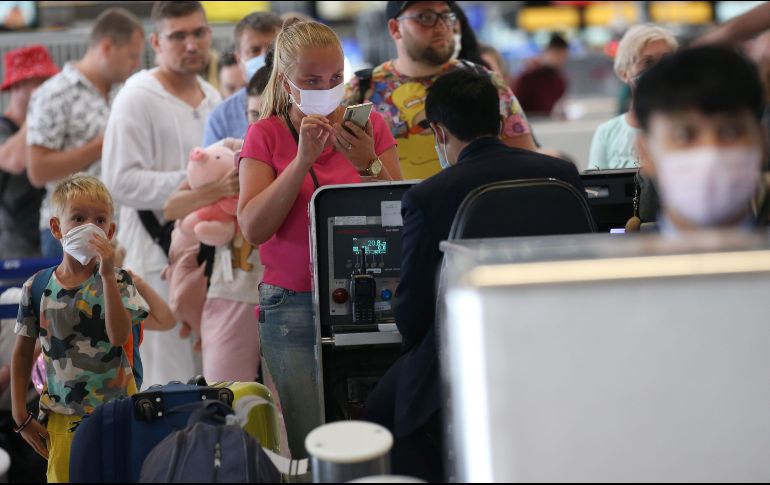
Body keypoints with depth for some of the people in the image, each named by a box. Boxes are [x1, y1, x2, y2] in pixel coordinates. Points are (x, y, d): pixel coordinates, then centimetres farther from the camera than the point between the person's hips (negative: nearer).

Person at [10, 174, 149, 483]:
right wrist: (21, 416, 5)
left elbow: (119, 336, -22)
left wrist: (107, 274, -24)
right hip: (62, 418, 2)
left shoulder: (116, 281, -5)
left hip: (115, 411, -1)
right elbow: (23, 354, 6)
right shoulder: (36, 288, -1)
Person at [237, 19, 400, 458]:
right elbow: (254, 228, -10)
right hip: (294, 303, -1)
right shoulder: (266, 135, 3)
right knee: (313, 447, -3)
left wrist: (368, 164, -16)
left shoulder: (369, 127, 6)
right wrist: (303, 158, -16)